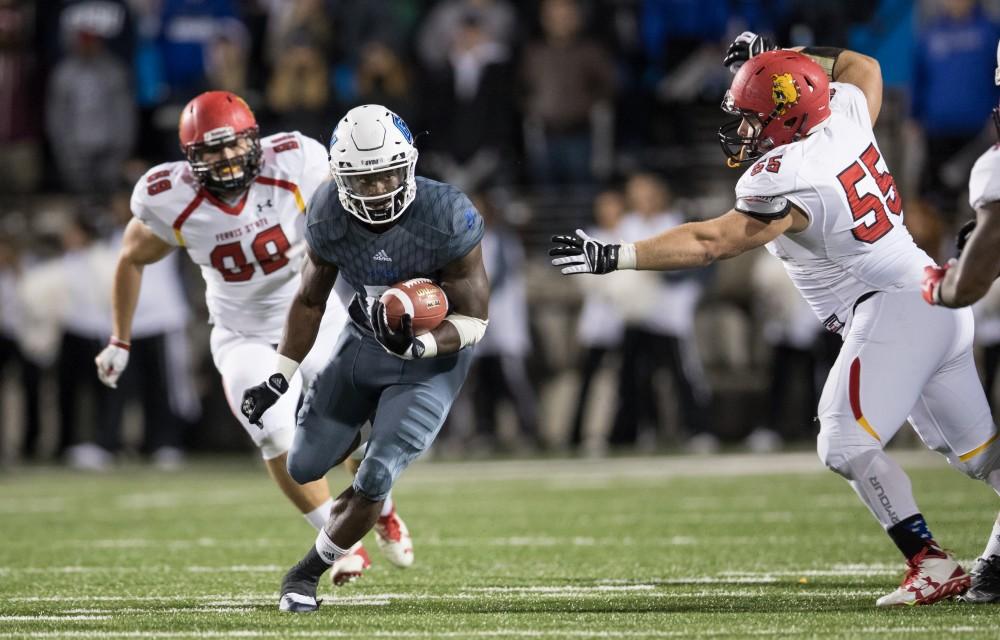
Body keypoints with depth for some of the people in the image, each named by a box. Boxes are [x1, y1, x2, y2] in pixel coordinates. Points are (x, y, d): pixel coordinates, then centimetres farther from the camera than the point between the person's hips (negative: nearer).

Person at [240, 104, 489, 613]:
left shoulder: (446, 218, -29)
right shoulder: (329, 217, -17)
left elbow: (473, 320, -21)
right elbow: (310, 301, 0)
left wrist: (417, 345, -39)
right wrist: (279, 379, -3)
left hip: (432, 356, -4)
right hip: (365, 342, 4)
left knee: (376, 476, -14)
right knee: (304, 467, 8)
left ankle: (306, 574, 10)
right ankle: (356, 434, 45)